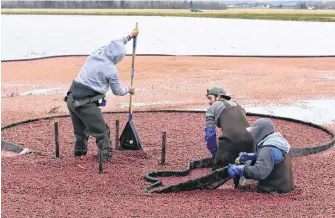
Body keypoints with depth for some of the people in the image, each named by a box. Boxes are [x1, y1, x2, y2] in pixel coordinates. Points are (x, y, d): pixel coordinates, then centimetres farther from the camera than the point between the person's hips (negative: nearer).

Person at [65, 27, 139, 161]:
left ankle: (79, 153, 37)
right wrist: (128, 90, 27)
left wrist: (129, 36, 40)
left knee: (81, 130, 25)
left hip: (72, 98, 8)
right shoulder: (111, 70, -10)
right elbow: (117, 91, 6)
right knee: (102, 132, 6)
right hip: (85, 103, -8)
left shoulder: (96, 53, 7)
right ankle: (106, 156, 11)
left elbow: (114, 45, 28)